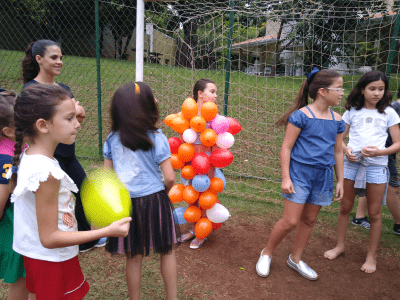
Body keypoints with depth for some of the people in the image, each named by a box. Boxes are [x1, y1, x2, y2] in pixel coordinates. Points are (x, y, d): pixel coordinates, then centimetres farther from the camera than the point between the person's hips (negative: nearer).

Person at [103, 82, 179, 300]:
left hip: (125, 203, 3)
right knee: (167, 252, 17)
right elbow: (169, 178, -13)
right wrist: (163, 192, 7)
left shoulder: (112, 139, -2)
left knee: (133, 258, 16)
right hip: (154, 200, -3)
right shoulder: (156, 138, -13)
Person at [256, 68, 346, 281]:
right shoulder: (301, 115, -11)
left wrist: (340, 181, 15)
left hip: (323, 176, 6)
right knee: (290, 221, -6)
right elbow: (286, 147, -10)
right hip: (299, 173, -6)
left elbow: (337, 152, 15)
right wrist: (285, 178, -12)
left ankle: (295, 259, 34)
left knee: (309, 220, 15)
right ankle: (266, 254, 19)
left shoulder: (337, 120, 7)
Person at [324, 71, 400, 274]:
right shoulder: (353, 111, 7)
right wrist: (346, 150, -12)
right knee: (345, 207, 11)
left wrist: (379, 152, -17)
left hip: (376, 166, -1)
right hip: (351, 163, 1)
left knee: (374, 213, 6)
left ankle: (372, 256, 21)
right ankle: (340, 246, 30)